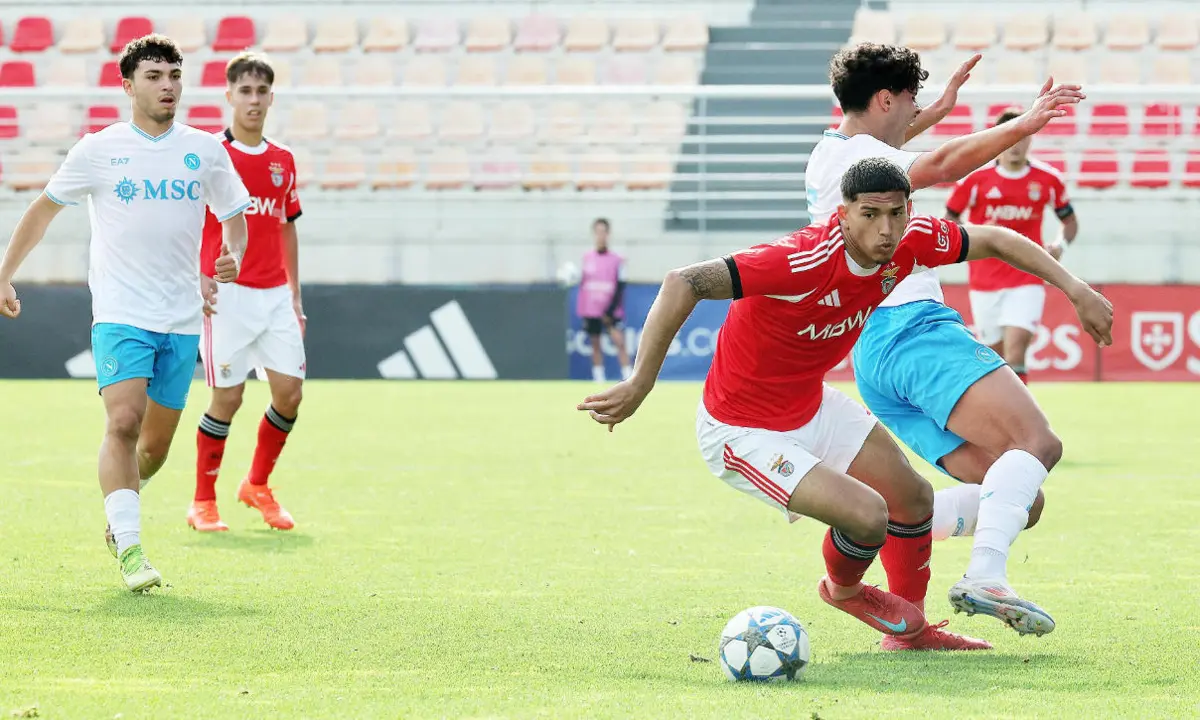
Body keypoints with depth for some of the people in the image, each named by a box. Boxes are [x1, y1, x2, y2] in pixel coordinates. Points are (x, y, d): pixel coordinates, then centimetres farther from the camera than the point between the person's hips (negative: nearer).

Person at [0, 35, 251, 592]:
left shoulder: (205, 150, 6)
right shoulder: (98, 149, 0)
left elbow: (234, 216, 15)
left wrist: (233, 256, -7)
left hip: (182, 320, 3)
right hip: (120, 314, -3)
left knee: (155, 444, 9)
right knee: (123, 423, -21)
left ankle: (119, 516, 37)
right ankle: (129, 550, -23)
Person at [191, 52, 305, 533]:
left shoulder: (283, 161, 13)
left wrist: (295, 296, 17)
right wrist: (195, 277, -15)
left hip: (274, 293, 5)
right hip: (227, 294, -5)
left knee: (289, 390, -2)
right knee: (228, 396, -6)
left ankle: (257, 486, 18)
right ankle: (203, 503, 7)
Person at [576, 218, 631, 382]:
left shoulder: (617, 260, -2)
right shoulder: (587, 258, 7)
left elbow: (620, 288, -5)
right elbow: (582, 284, 14)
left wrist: (610, 311, -11)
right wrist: (582, 312, 6)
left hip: (610, 312, -3)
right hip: (591, 311, 3)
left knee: (619, 341, -14)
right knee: (595, 344, 5)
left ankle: (629, 379, -15)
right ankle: (599, 380, 9)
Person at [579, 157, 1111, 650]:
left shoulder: (911, 242, -14)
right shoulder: (804, 261, -37)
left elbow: (993, 240, 5)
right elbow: (683, 284, -40)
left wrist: (1075, 289, 1)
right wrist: (640, 383, -39)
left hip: (812, 404, 8)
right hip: (742, 433, -8)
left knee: (913, 497, 15)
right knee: (867, 515, -19)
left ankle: (911, 631, 38)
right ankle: (843, 588, 18)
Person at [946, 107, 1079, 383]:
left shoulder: (1048, 179, -1)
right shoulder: (975, 178, -4)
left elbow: (1069, 220, 14)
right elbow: (949, 220, 4)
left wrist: (1060, 245, -7)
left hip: (1026, 280, -1)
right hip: (984, 281, 1)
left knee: (1015, 349, -18)